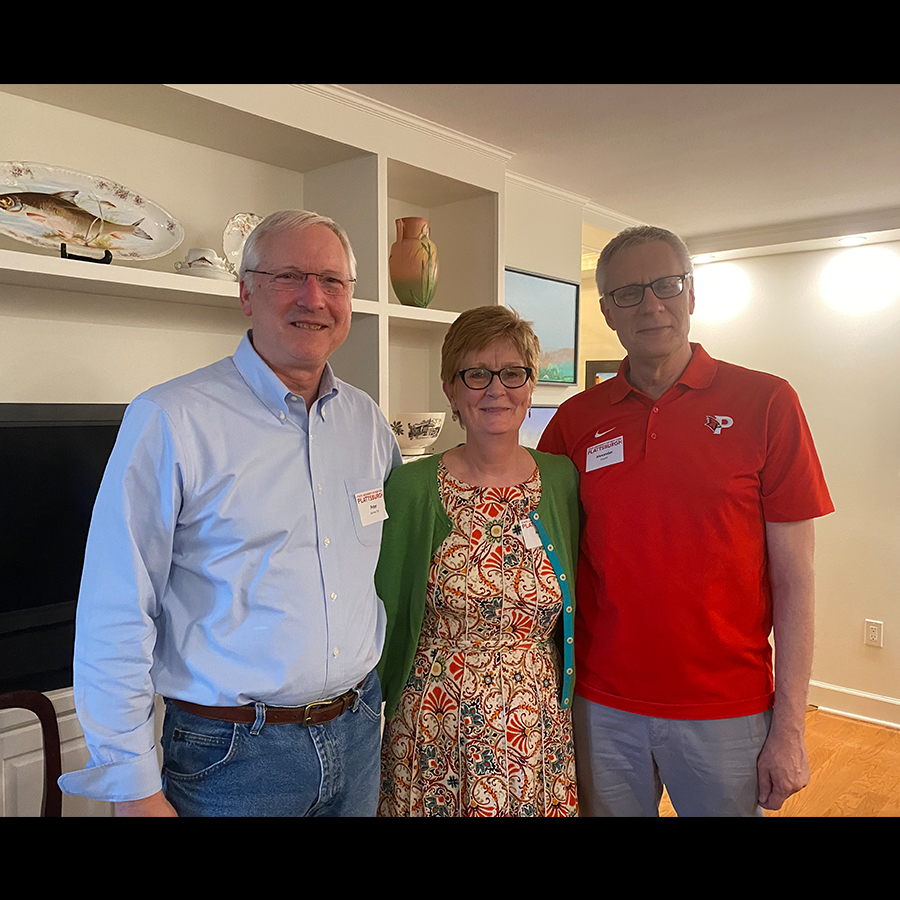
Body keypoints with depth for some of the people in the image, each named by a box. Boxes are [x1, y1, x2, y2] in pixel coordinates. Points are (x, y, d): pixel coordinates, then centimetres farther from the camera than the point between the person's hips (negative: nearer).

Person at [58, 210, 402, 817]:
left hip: (358, 735, 5)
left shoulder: (368, 420, 3)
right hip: (232, 754, -4)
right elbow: (115, 620, -13)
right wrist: (133, 787, -11)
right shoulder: (169, 420, -13)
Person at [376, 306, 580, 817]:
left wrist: (567, 696, 8)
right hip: (437, 738, -2)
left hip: (540, 735, 3)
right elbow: (385, 616, -3)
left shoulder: (562, 479, -2)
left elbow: (573, 613, 8)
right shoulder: (413, 488, -10)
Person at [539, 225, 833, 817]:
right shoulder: (575, 421, 0)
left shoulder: (765, 403, -6)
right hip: (600, 707, 2)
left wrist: (789, 728, -7)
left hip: (726, 710, -1)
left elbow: (794, 577, -6)